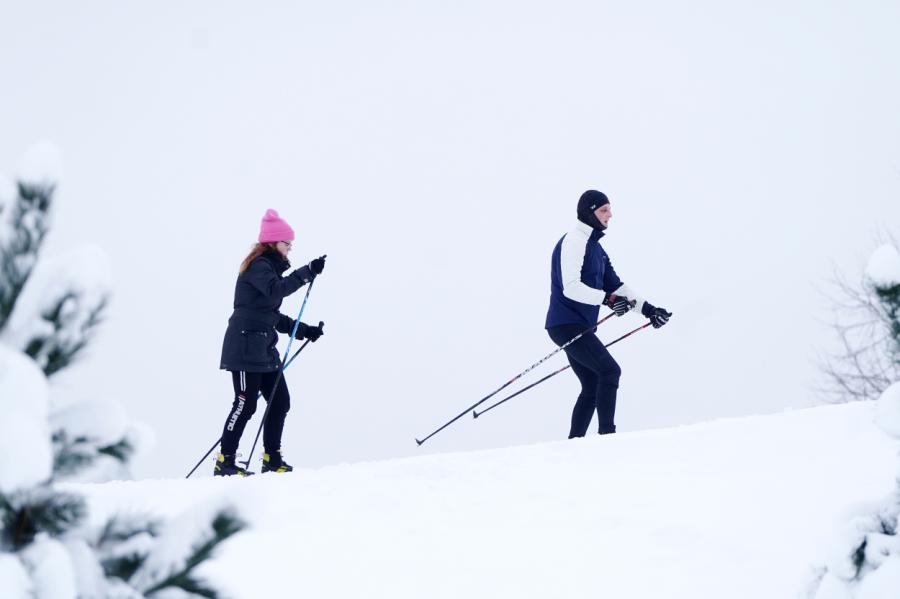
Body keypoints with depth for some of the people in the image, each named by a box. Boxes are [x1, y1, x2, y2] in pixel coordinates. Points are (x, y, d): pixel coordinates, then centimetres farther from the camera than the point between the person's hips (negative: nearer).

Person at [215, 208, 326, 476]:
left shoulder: (270, 268, 20)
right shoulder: (258, 266, -11)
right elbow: (277, 289, -32)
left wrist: (304, 330, 16)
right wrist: (307, 273, -36)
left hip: (264, 347, 10)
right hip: (245, 345, -10)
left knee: (280, 401, 6)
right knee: (246, 403, -9)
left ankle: (272, 459, 12)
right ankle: (224, 462, -3)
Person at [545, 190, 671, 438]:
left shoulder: (594, 246, 19)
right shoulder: (574, 242, -12)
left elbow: (614, 284, 20)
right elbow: (571, 287, -23)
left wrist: (647, 309, 12)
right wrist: (607, 299, -32)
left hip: (579, 327, 10)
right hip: (567, 324, -10)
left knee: (592, 387, 11)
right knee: (610, 371, -17)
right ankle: (607, 433, -18)